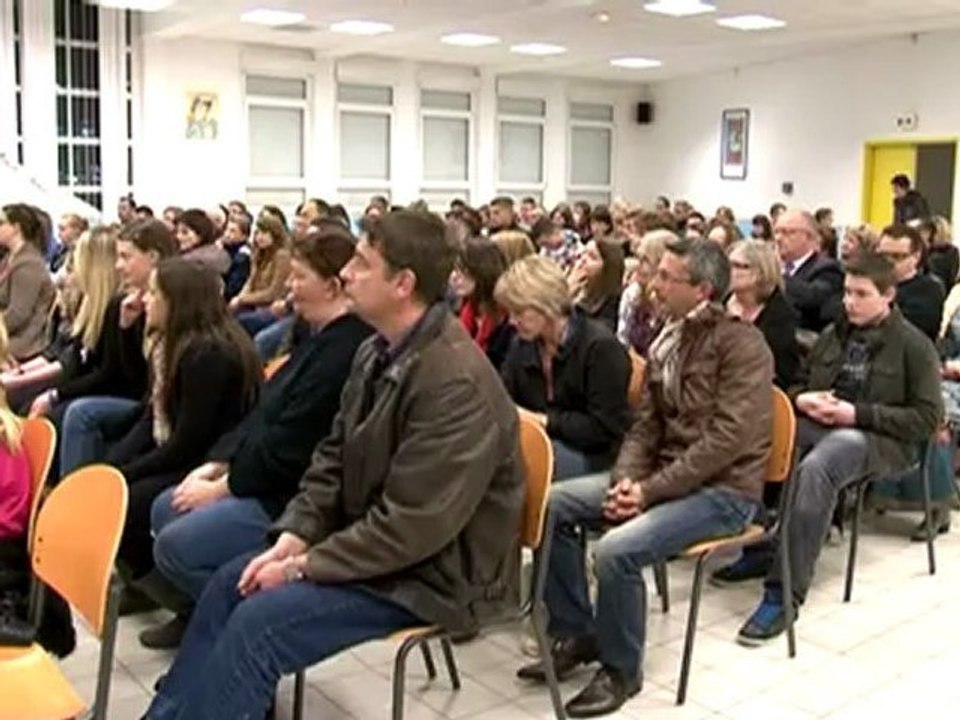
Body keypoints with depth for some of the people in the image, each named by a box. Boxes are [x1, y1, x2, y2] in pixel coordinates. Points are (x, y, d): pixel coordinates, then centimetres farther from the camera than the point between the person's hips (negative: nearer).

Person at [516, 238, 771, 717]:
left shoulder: (741, 343, -15)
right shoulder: (667, 340, 10)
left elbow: (727, 439, -22)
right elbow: (646, 424, 10)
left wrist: (650, 490, -22)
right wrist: (626, 478, -10)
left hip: (722, 489, -8)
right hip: (666, 475, 8)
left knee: (617, 549, -29)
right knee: (553, 505, -3)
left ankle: (620, 670, -4)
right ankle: (576, 635, 9)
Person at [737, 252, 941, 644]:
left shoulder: (914, 345, 1)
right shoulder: (833, 335, 17)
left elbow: (927, 419, -4)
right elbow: (798, 382, 25)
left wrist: (857, 414, -15)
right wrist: (802, 399, -1)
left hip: (878, 437, -5)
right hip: (818, 424, 5)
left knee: (815, 469, -39)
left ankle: (784, 593, -36)